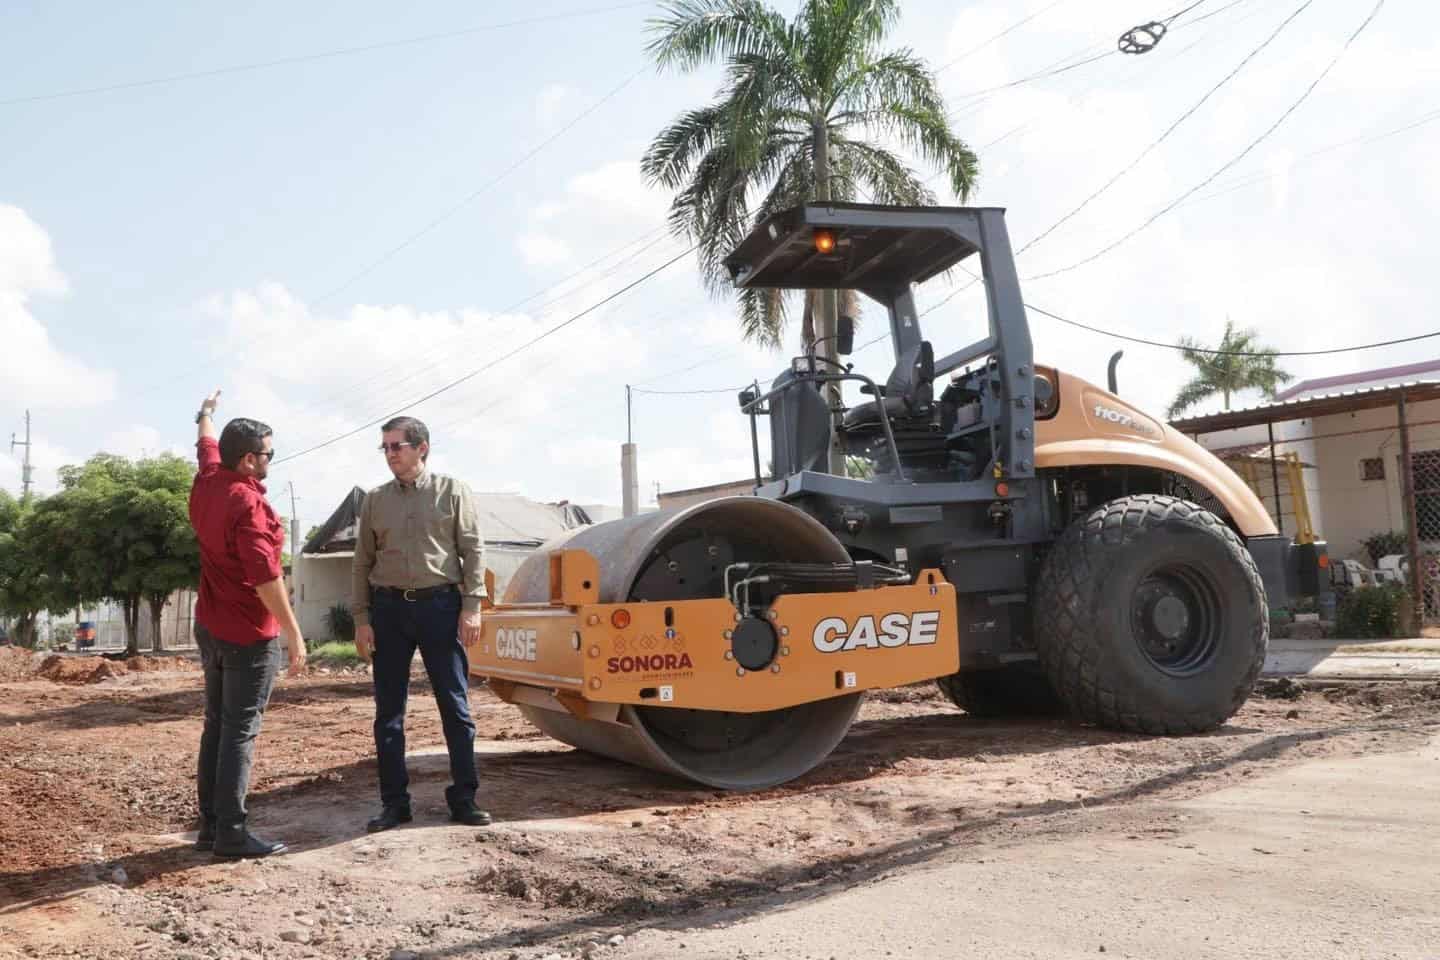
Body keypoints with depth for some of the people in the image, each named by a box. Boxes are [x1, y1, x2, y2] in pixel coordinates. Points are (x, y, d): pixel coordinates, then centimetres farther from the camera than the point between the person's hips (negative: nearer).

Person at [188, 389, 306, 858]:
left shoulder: (207, 483, 4)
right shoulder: (248, 503, -21)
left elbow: (207, 445, 28)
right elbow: (265, 578, -25)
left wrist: (206, 415, 49)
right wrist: (294, 634, -21)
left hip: (211, 627, 9)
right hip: (250, 635, -9)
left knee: (216, 726, 13)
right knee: (240, 732, -5)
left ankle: (210, 826, 18)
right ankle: (231, 833, -2)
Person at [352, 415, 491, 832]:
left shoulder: (453, 492, 3)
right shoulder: (375, 500, 11)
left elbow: (473, 551, 0)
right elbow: (362, 563, 11)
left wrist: (471, 606, -8)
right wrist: (361, 618, 3)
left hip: (440, 605, -2)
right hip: (389, 607, 3)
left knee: (455, 706, 1)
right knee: (388, 711, 5)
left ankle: (464, 798, 10)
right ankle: (394, 802, 14)